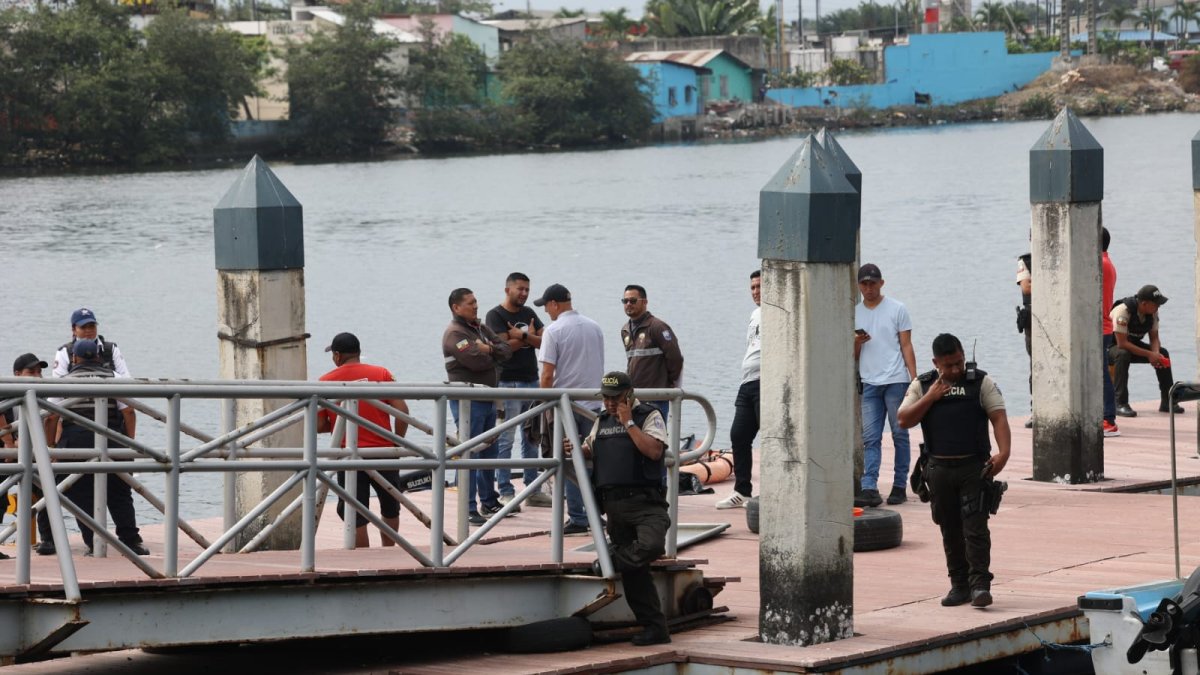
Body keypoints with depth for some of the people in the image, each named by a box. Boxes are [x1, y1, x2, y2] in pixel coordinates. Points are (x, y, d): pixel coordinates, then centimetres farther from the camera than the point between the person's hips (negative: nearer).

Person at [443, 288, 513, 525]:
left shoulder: (481, 328, 15)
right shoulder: (454, 333, -12)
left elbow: (506, 351, 6)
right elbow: (477, 361, -24)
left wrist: (489, 349, -13)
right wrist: (494, 355, -4)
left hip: (488, 397, 9)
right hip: (468, 400, -9)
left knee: (488, 452, 17)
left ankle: (489, 502, 28)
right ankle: (469, 509, -10)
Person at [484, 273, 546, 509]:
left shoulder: (529, 313, 14)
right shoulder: (496, 315, -4)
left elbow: (544, 341, 2)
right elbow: (504, 346, -16)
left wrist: (522, 336, -13)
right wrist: (529, 337, -3)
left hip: (531, 381, 7)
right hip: (507, 383, -7)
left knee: (532, 439, 10)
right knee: (505, 440, -5)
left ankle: (532, 489, 16)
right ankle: (505, 492, -3)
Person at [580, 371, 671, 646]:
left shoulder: (649, 416, 1)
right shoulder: (602, 421, 21)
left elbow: (654, 451, -15)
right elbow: (589, 451, 35)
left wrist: (628, 423, -11)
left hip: (644, 502, -6)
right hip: (614, 505, 6)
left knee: (651, 545, -35)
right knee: (633, 573, 2)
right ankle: (654, 628, 7)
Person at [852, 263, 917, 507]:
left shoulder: (897, 310, 4)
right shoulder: (854, 314, 13)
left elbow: (906, 347, 2)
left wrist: (914, 380, -6)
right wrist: (856, 343, -6)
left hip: (895, 381, -3)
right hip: (869, 383, 3)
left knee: (899, 435, 1)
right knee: (870, 438, -4)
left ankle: (899, 486, 6)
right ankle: (869, 488, -12)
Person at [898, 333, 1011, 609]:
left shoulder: (981, 382, 3)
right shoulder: (922, 386, 9)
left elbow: (998, 418, -3)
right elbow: (904, 420, 2)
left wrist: (1003, 452, -18)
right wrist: (930, 397, -9)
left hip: (974, 468, -3)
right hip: (940, 469, 3)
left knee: (975, 528, -9)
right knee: (950, 531, 8)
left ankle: (980, 584, -11)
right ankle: (959, 584, 16)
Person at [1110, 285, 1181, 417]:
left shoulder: (1153, 312, -9)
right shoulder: (1123, 311, -32)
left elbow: (1154, 337, -1)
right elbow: (1122, 343, -34)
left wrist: (1156, 354, -24)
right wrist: (1149, 354, -33)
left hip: (1133, 345, 7)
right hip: (1111, 346, -7)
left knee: (1163, 353, -10)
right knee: (1123, 355, -39)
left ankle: (1167, 401, -1)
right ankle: (1121, 404, -37)